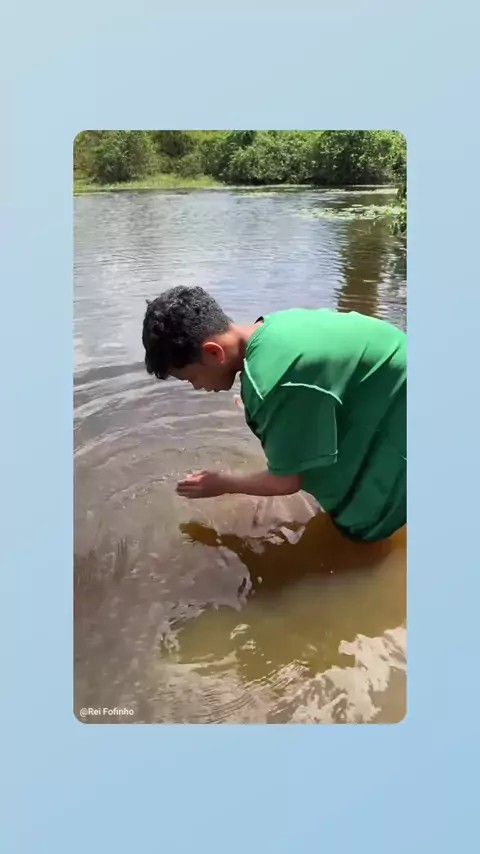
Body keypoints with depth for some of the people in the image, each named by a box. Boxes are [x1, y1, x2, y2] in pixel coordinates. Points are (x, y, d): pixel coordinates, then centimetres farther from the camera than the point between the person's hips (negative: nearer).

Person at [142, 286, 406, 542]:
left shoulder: (271, 385, -35)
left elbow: (286, 482, -20)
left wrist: (222, 484, -4)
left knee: (361, 523, 5)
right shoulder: (271, 328, -8)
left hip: (399, 419, -8)